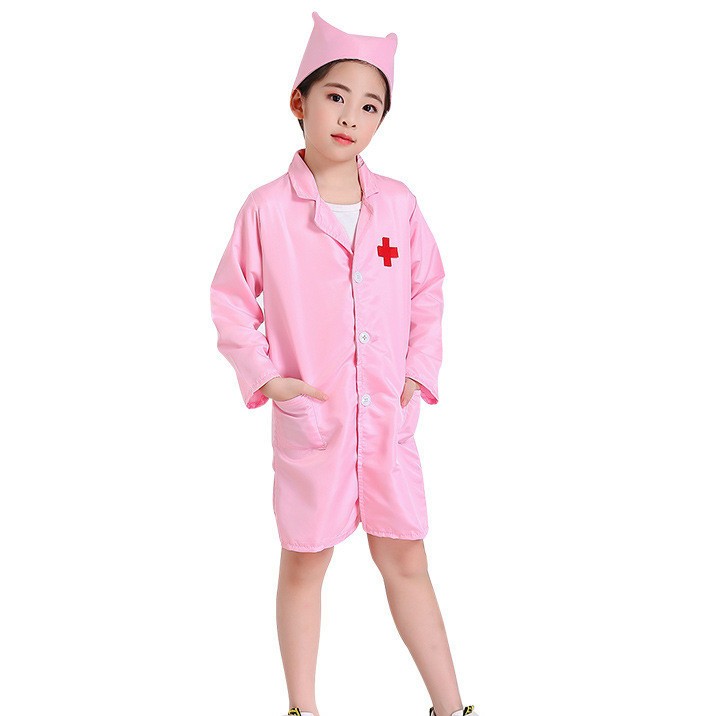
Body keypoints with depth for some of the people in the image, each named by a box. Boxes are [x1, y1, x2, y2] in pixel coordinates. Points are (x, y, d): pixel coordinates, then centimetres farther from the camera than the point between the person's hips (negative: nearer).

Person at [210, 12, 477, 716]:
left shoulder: (398, 204, 1)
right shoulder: (267, 209, -7)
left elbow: (428, 293, 10)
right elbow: (231, 300, 1)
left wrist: (420, 373, 1)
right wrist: (263, 375, -9)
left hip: (390, 418, 2)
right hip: (311, 417, -2)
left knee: (406, 562, 12)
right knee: (304, 566, 13)